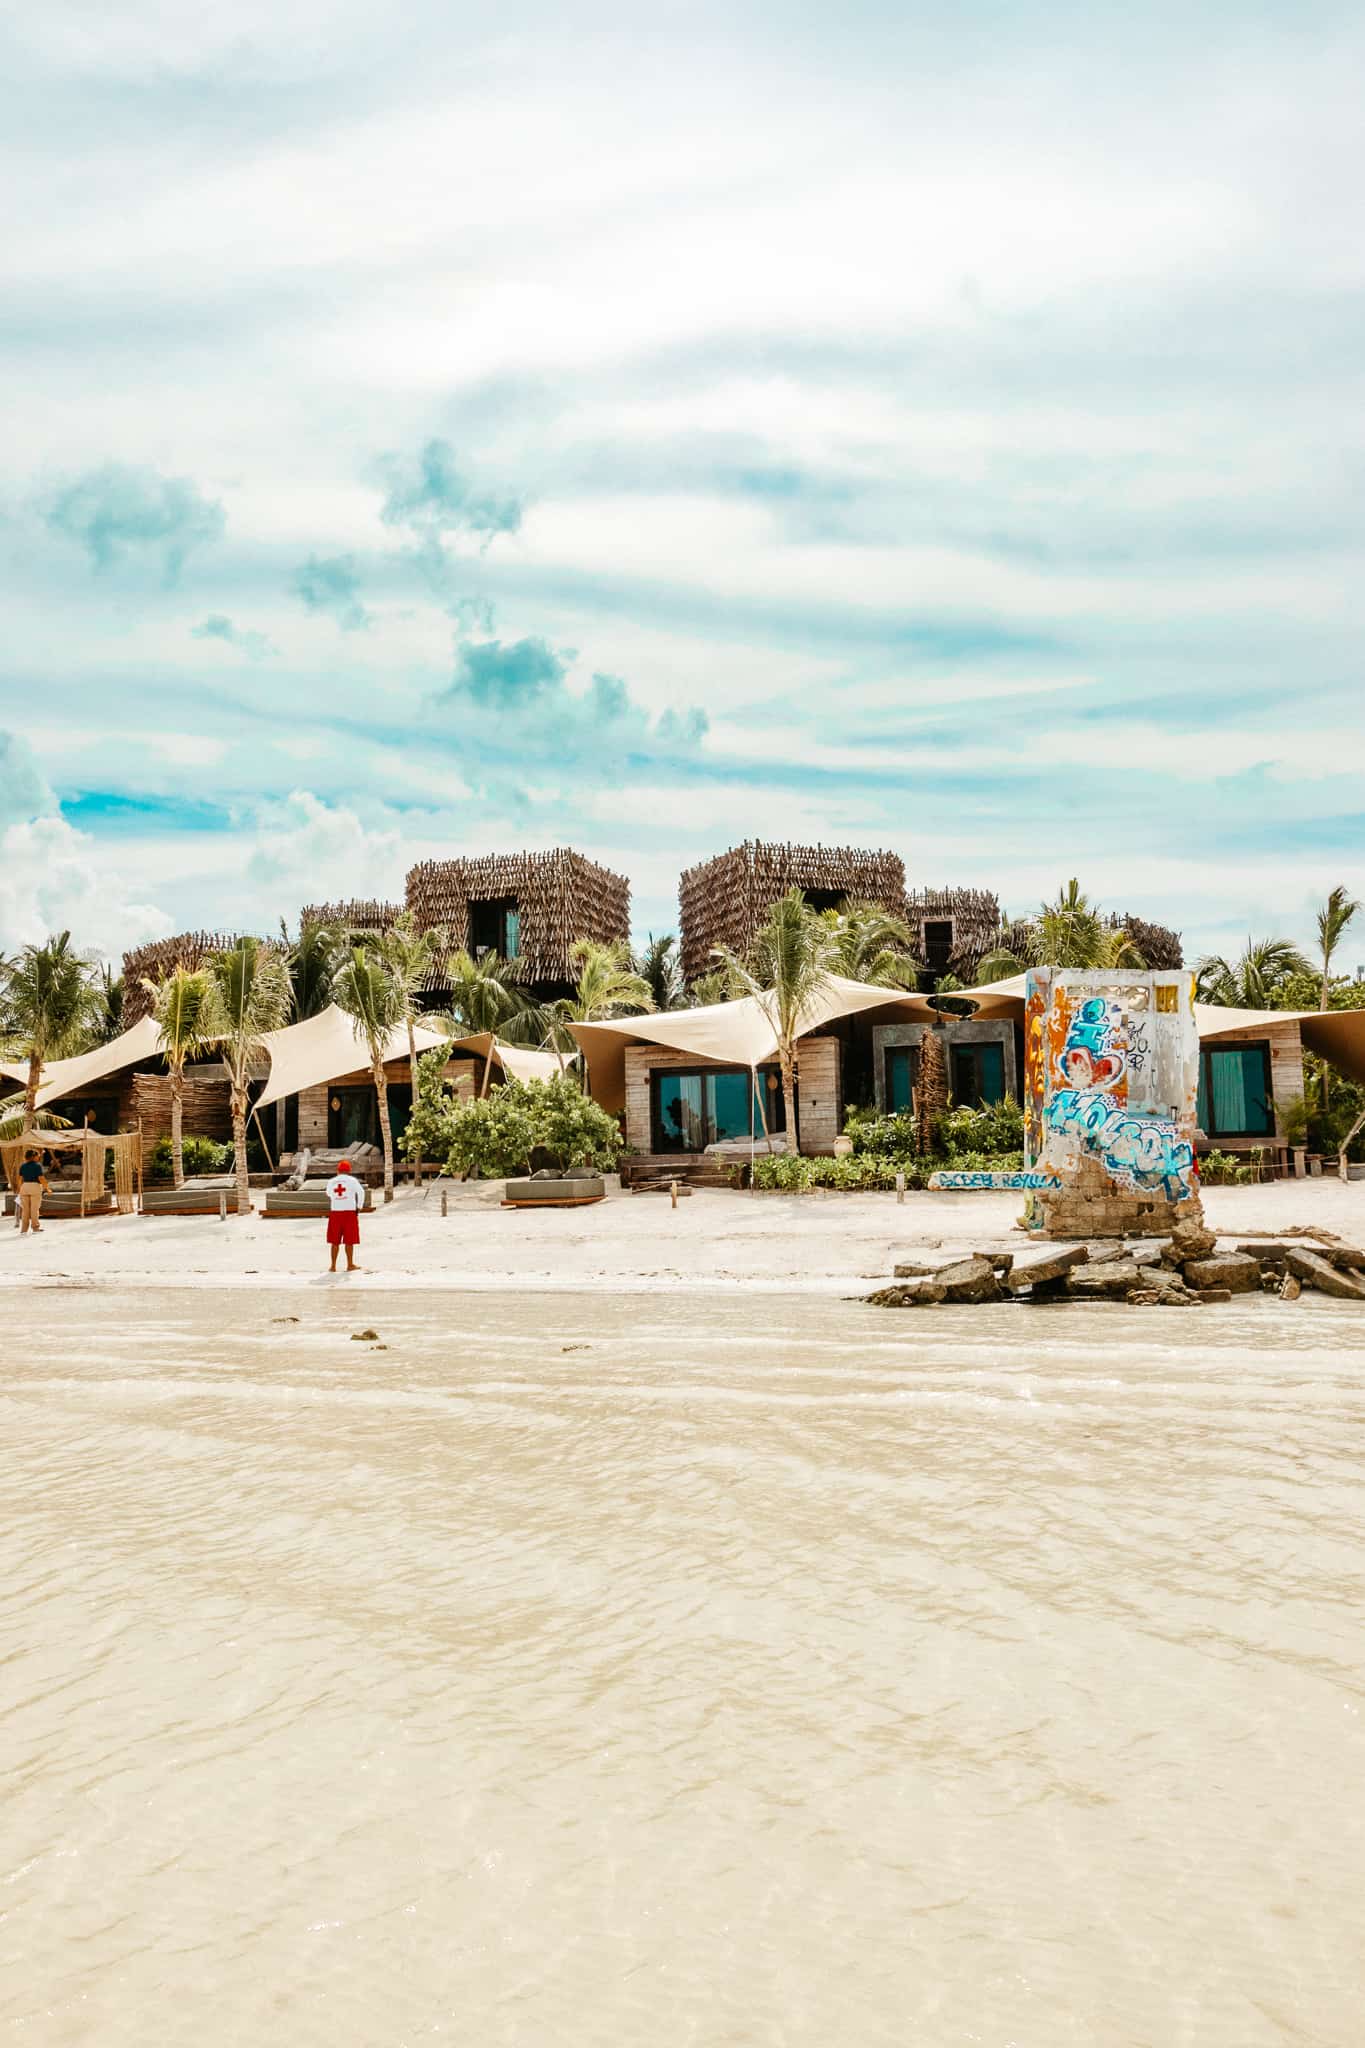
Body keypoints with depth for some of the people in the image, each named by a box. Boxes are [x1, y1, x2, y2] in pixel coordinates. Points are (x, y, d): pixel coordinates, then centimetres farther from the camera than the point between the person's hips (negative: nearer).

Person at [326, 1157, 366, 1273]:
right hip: (349, 1212, -3)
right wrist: (359, 1207, -2)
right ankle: (350, 1265, 7)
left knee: (335, 1241, 8)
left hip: (335, 1212, 3)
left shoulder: (331, 1182, 8)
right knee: (349, 1240, 4)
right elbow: (361, 1192, -11)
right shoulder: (352, 1180, -2)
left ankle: (333, 1266, 8)